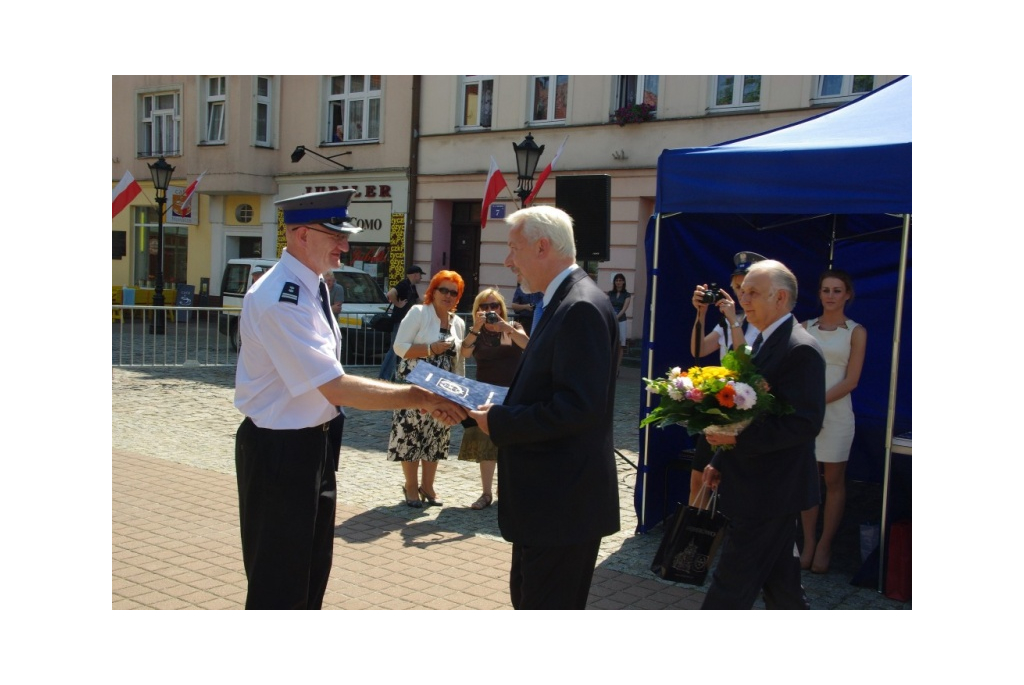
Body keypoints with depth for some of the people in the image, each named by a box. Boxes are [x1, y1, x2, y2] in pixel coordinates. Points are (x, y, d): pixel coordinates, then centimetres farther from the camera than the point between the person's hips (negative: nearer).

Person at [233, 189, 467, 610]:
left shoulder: (312, 287, 6)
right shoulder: (280, 299, -25)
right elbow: (337, 389, -28)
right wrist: (417, 397, -26)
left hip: (314, 442, 10)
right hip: (279, 449, -10)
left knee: (313, 566, 22)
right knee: (278, 580, 4)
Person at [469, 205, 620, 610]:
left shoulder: (582, 308, -21)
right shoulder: (561, 302, 13)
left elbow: (579, 406, -28)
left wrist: (499, 423, -20)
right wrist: (496, 407, 2)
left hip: (563, 501, -11)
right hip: (547, 495, 11)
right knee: (527, 597, 22)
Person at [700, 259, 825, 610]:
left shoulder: (800, 350, -18)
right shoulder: (764, 342, 13)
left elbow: (805, 423, -24)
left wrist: (738, 437, -26)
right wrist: (721, 460, 14)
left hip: (769, 492, -10)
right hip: (758, 486, 10)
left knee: (731, 583, -2)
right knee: (779, 580, 19)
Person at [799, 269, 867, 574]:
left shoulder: (856, 332, 1)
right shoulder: (806, 328, 9)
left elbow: (851, 380, -6)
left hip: (836, 412, -2)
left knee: (834, 481, 4)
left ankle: (824, 546, 13)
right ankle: (808, 543, 14)